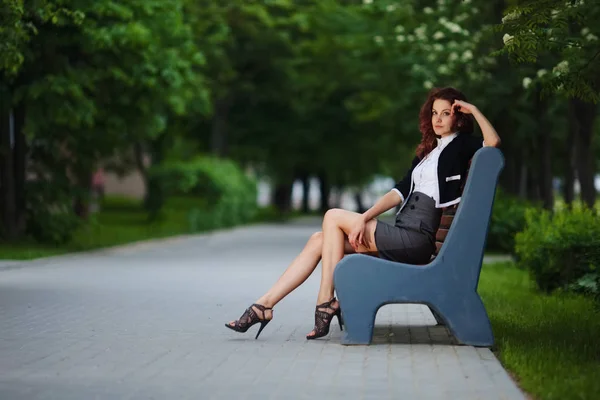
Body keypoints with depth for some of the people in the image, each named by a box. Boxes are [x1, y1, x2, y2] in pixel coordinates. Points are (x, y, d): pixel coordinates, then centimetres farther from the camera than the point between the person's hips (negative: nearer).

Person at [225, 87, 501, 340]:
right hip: (405, 234, 8)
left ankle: (326, 301, -7)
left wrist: (473, 110, -9)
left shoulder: (461, 145, 1)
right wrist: (365, 218, 0)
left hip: (418, 239, -8)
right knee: (319, 240, 1)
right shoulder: (429, 150, 23)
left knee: (333, 217, -9)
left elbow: (493, 142, -21)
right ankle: (264, 305, -3)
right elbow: (402, 190, 13)